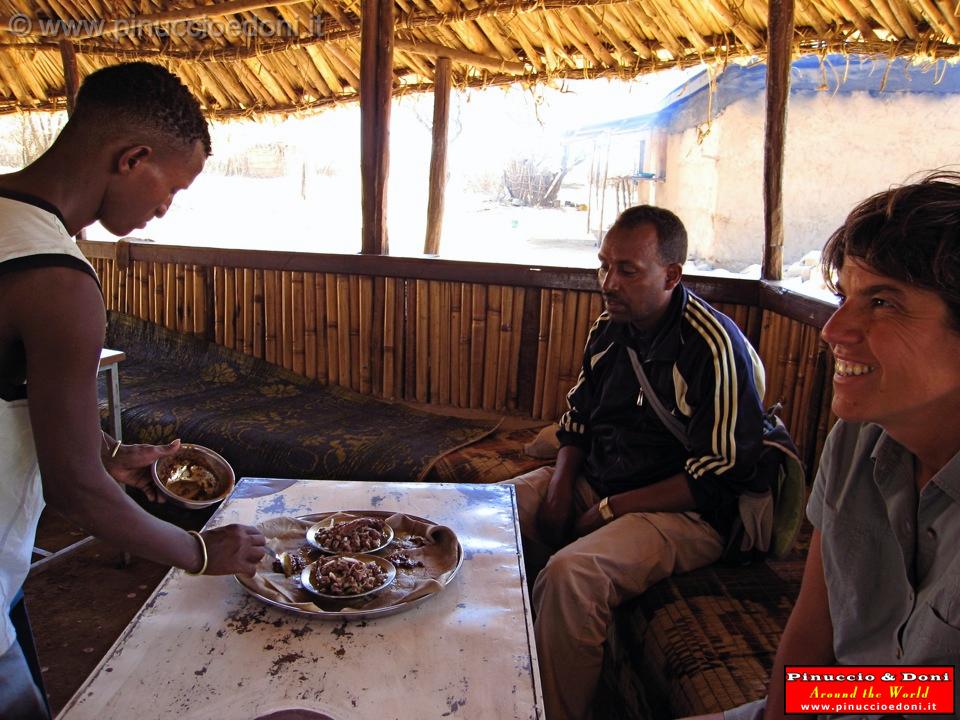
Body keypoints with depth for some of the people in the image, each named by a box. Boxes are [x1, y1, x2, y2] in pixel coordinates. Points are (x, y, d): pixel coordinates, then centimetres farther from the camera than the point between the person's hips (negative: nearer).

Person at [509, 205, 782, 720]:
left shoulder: (714, 347, -18)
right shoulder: (608, 329, 6)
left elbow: (720, 476, -18)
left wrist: (610, 511, -17)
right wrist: (559, 489, -3)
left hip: (683, 512, -8)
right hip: (591, 484, 8)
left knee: (569, 574, -32)